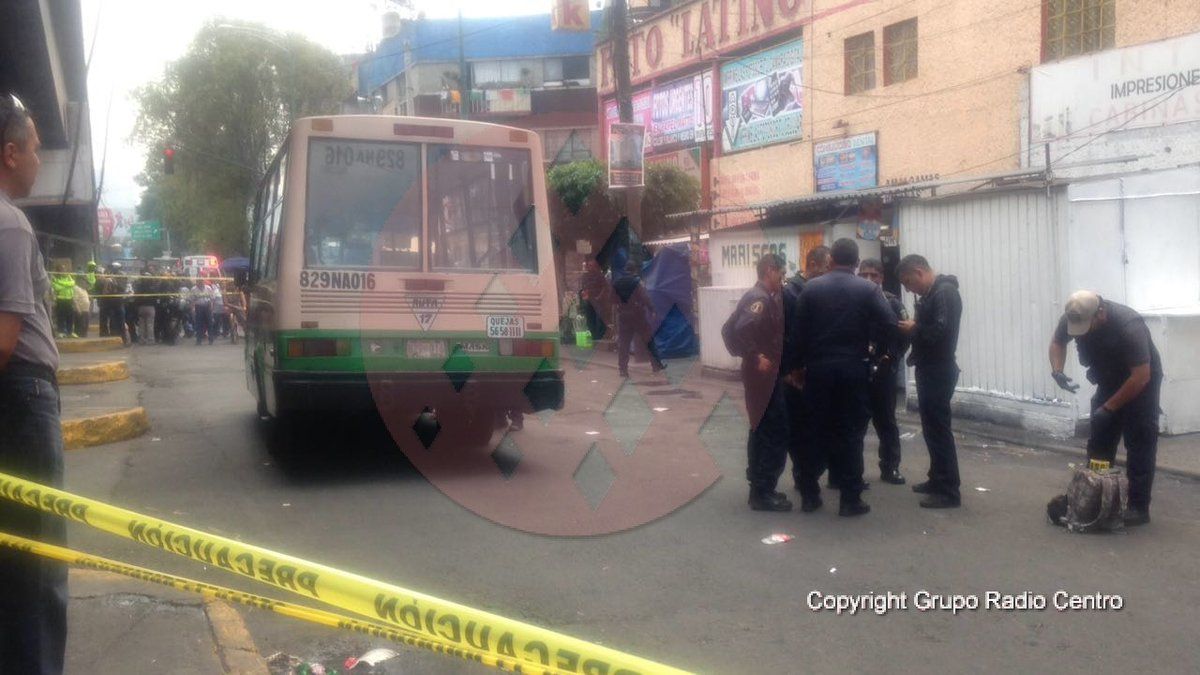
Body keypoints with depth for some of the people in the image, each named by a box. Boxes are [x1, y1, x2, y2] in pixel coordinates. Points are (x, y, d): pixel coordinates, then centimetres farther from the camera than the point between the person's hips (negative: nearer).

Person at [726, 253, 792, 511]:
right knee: (776, 434, -6)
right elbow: (739, 329, -29)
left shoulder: (767, 297, 13)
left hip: (770, 376, 10)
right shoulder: (760, 299, -16)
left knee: (763, 431, 16)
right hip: (765, 376, -10)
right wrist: (756, 357, -24)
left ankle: (760, 487, 25)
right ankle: (763, 493, -1)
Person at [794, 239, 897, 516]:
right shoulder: (868, 289, -5)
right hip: (853, 369, -2)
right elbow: (890, 325, -8)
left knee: (817, 432, 10)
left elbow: (800, 329, -2)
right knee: (851, 434, 4)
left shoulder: (811, 288, -1)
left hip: (818, 368, 2)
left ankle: (809, 495, 15)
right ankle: (850, 499, 6)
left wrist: (803, 363, 8)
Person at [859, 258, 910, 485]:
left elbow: (904, 335, -2)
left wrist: (891, 359, -9)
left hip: (883, 371, 0)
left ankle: (890, 467, 19)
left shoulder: (892, 303, 1)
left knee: (886, 420, 9)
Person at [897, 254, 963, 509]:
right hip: (929, 369, 10)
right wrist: (913, 328, -1)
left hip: (939, 371, -10)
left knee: (938, 428, -7)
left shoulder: (945, 292, -17)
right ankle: (938, 479, 26)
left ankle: (949, 490, -2)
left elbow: (941, 331, -28)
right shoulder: (931, 293, 15)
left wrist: (913, 330, -14)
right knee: (932, 426, 16)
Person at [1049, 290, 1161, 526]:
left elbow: (1141, 377, -33)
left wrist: (1108, 407, -28)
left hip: (1141, 382, -6)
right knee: (1099, 442, 6)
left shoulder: (1129, 326, -37)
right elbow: (1057, 342, 2)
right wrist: (1057, 371, -17)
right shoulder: (1071, 318, -20)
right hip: (1109, 382, 6)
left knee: (1139, 444, -7)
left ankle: (1139, 507, -4)